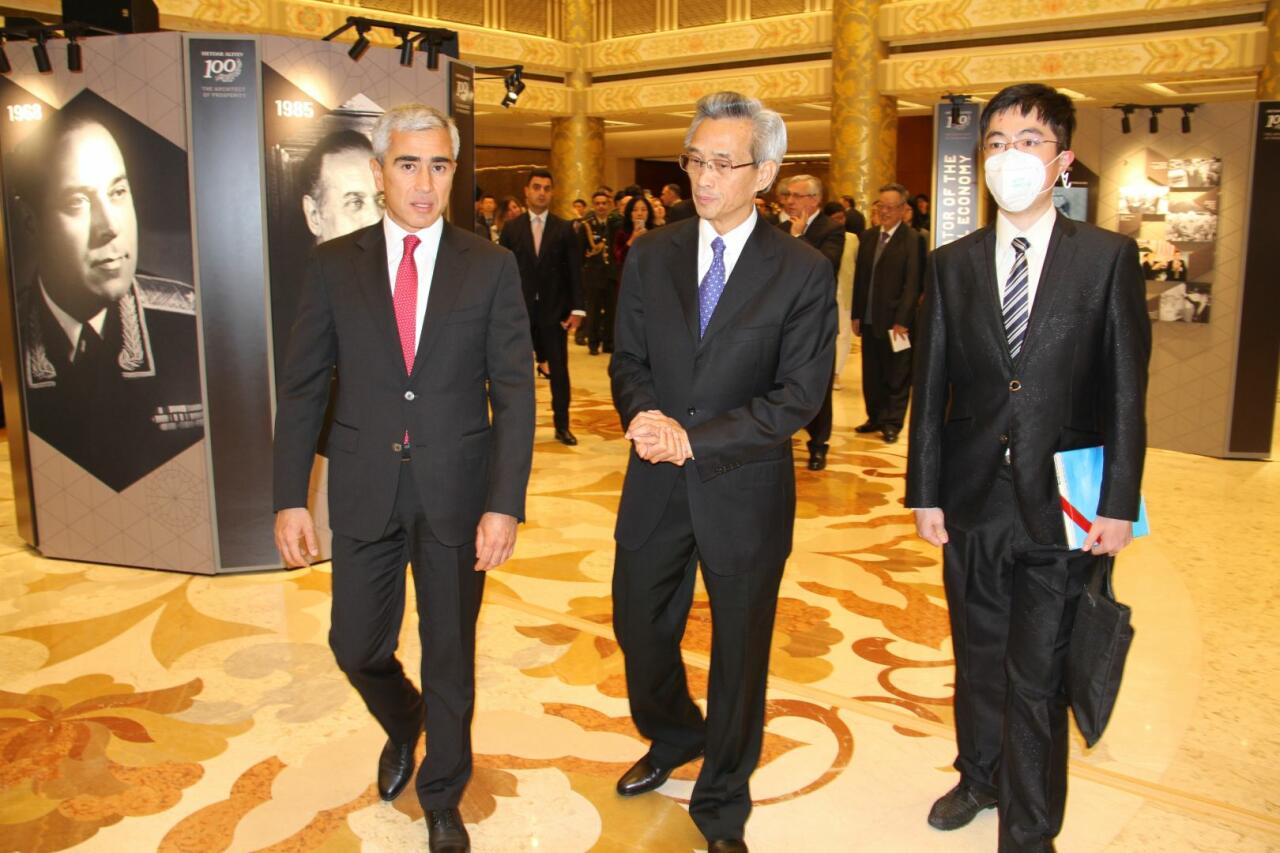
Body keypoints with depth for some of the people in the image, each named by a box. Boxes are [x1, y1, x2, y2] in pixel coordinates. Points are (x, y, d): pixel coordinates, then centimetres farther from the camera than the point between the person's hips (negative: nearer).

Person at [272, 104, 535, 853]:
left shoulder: (491, 267, -3)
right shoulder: (336, 265, 1)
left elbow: (514, 393, -5)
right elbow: (303, 388, 2)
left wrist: (505, 503, -12)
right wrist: (291, 497, -2)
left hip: (457, 492, -1)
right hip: (365, 491, 2)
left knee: (450, 654, 12)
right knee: (357, 647, 11)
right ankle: (404, 724, 47)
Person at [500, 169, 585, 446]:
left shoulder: (564, 229, 3)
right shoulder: (511, 227, 3)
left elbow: (574, 272, 1)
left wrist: (577, 308, -6)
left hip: (554, 310, 0)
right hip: (520, 309, 0)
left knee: (559, 370, 3)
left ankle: (562, 426, 12)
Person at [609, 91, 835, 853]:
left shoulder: (803, 271, -8)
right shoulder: (651, 256, 4)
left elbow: (799, 395, -13)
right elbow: (628, 359, 5)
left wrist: (695, 438, -21)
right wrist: (645, 415, -17)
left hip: (746, 491, -3)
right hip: (657, 484, 4)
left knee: (740, 653, 12)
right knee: (639, 628, 17)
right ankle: (674, 736, 50)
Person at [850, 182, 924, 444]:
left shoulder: (912, 239, -9)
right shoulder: (869, 237, 11)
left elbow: (913, 283, -12)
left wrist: (901, 320, -16)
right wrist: (856, 314, 8)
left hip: (896, 321, -6)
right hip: (869, 320, 6)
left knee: (896, 376, 5)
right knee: (871, 374, 13)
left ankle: (892, 423, 15)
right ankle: (875, 418, 25)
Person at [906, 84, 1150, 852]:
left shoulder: (1108, 257, -3)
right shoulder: (954, 264, 4)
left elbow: (1127, 391, -4)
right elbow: (931, 387, 4)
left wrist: (1120, 504, -8)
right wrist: (925, 492, 1)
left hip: (1061, 508, -3)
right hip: (973, 503, 3)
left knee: (1038, 678, 3)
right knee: (978, 659, 19)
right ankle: (980, 776, 42)